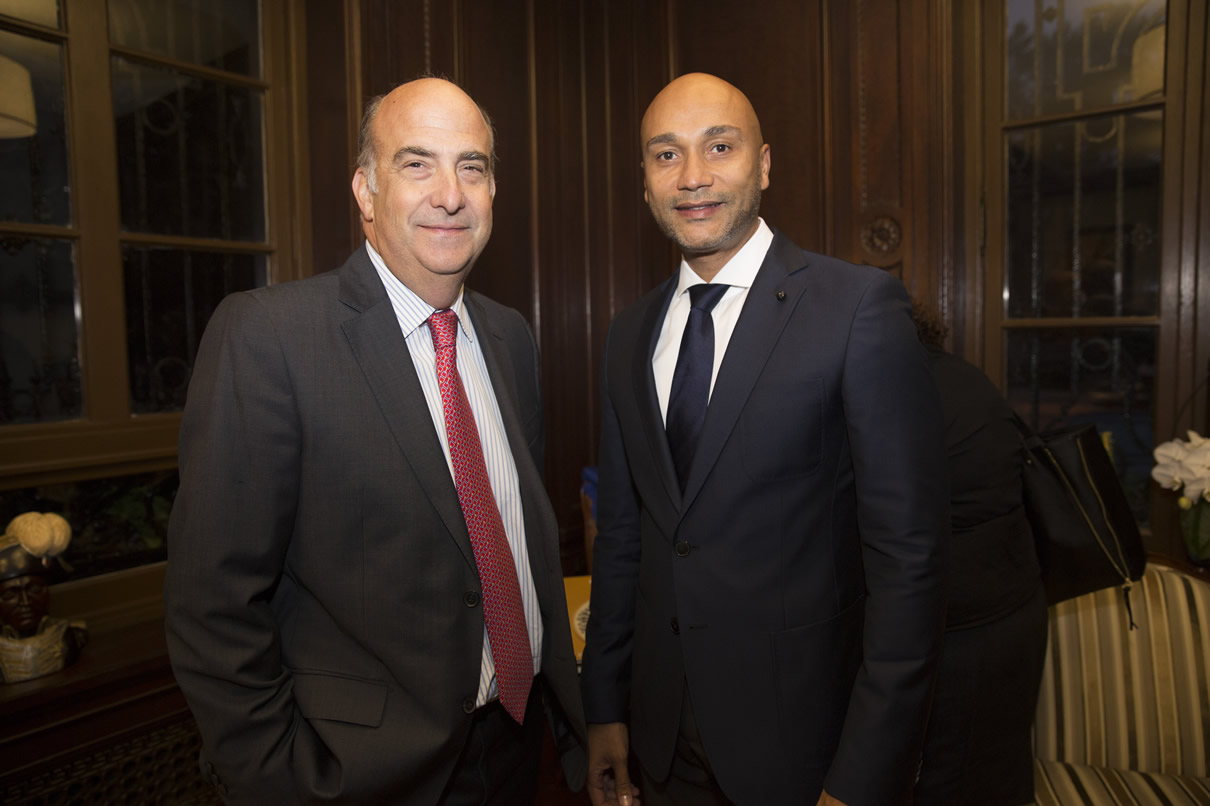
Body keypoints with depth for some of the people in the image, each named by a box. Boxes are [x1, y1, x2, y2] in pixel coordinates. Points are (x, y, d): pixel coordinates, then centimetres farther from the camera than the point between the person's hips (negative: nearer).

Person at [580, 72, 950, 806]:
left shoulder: (861, 306, -14)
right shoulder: (630, 334, 3)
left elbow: (909, 553, -16)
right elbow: (622, 535, 7)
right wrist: (605, 706, 9)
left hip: (801, 745, -4)